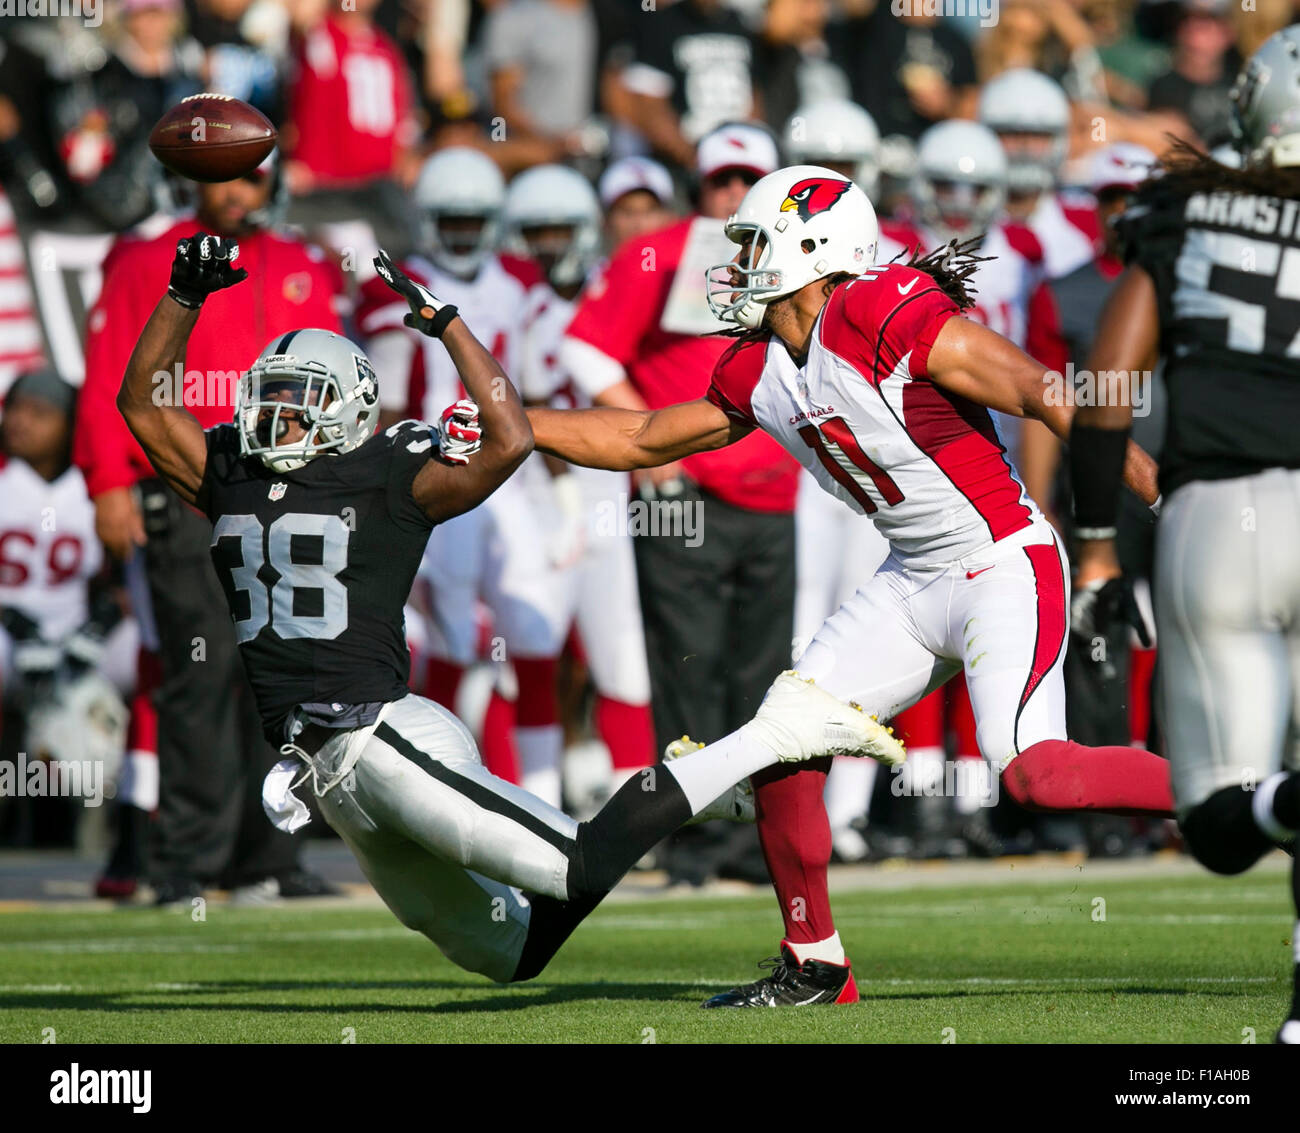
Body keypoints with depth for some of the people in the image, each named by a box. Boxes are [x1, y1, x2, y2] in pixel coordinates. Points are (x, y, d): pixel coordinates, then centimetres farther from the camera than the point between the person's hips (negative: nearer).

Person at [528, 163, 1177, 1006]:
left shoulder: (885, 317, -19)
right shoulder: (758, 373, 6)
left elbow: (1046, 396, -20)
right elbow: (645, 440, 20)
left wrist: (1167, 498, -22)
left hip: (1006, 566, -8)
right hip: (915, 583, 8)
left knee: (1032, 770, -26)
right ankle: (814, 966, 16)